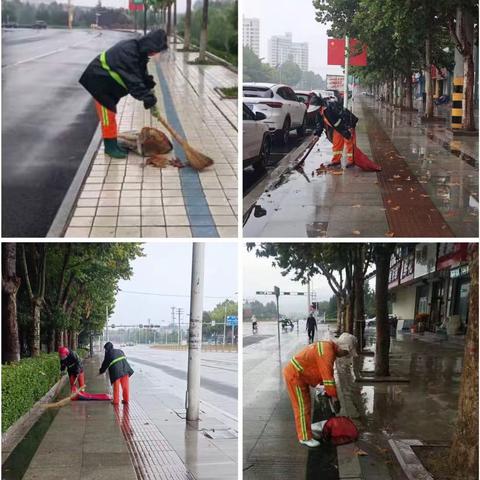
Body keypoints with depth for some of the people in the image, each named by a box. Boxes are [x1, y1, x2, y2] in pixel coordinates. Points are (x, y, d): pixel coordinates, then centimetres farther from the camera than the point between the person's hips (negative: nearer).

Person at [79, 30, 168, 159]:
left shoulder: (139, 51, -1)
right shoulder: (128, 51, -33)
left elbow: (142, 74, 5)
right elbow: (132, 80, -35)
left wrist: (149, 93, -4)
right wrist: (147, 97, -34)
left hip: (108, 82, 10)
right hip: (99, 80, -10)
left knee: (110, 112, 17)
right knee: (107, 113, -3)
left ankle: (112, 144, 26)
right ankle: (110, 147, 6)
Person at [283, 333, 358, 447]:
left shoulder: (329, 346, 8)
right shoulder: (327, 352, -24)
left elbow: (326, 373, 18)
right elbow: (328, 377, -24)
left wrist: (327, 389, 17)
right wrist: (335, 398, -18)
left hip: (299, 374, 10)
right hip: (294, 375, -10)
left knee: (306, 405, 17)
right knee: (303, 407, -3)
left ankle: (305, 432, 26)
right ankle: (305, 437, 4)